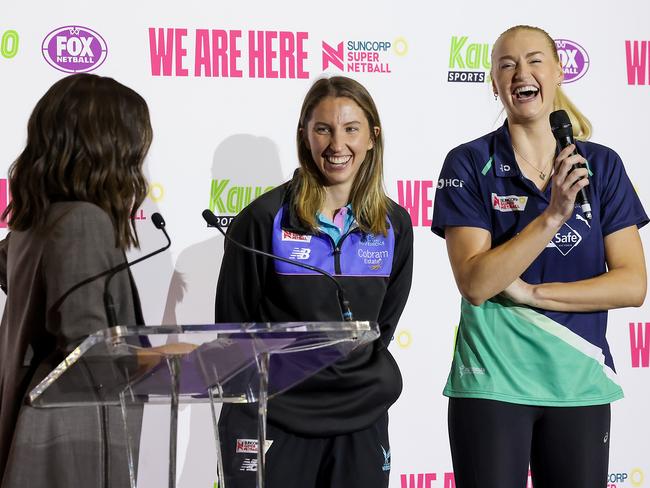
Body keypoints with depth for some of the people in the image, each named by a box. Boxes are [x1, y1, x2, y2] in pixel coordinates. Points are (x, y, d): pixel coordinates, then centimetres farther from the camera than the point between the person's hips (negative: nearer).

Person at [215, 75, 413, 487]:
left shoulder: (394, 224, 4)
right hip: (273, 421, -3)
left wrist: (364, 380, 9)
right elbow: (234, 323, -1)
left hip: (362, 423, 3)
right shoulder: (265, 218, -8)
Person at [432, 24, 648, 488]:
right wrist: (553, 215, -22)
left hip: (580, 381, 2)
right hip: (492, 381, -2)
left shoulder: (602, 165, 3)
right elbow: (475, 284, -14)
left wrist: (531, 293, -13)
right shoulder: (469, 164, -3)